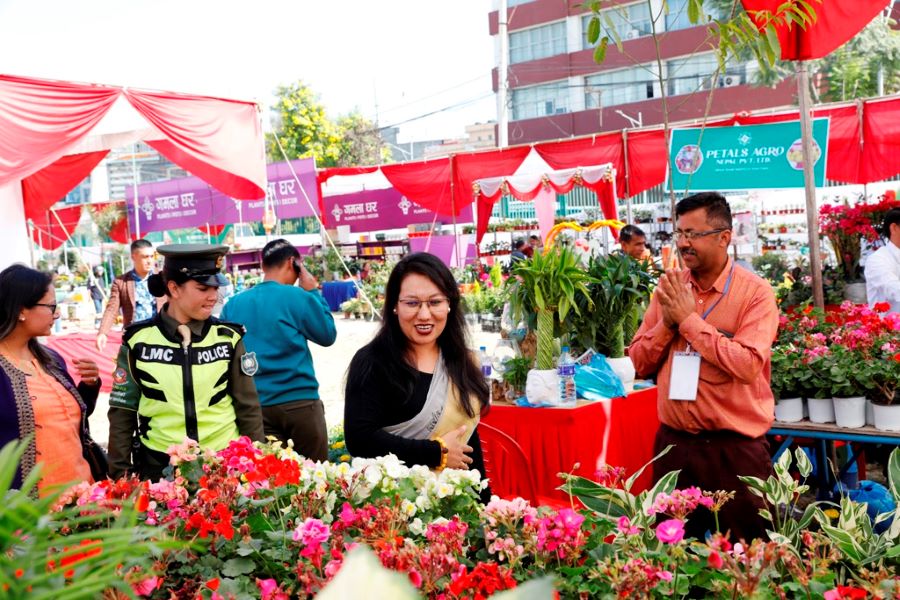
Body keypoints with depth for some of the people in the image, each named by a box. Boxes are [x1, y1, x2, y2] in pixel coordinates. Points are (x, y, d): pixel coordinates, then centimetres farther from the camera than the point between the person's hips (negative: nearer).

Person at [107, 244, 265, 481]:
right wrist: (120, 475, 2)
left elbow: (248, 409, 4)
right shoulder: (138, 341, -5)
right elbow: (122, 414, 3)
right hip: (159, 466, -1)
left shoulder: (228, 338, -2)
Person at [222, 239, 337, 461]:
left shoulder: (233, 305, 5)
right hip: (299, 402, -4)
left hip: (254, 407, 4)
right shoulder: (297, 297, -8)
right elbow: (328, 335, 4)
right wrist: (313, 292, 9)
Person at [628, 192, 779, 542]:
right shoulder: (669, 288, 6)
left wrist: (688, 318, -18)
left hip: (736, 447, -5)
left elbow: (747, 365, -23)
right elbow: (640, 364, 6)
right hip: (674, 442, 5)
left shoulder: (755, 292, -9)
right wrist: (666, 322, -11)